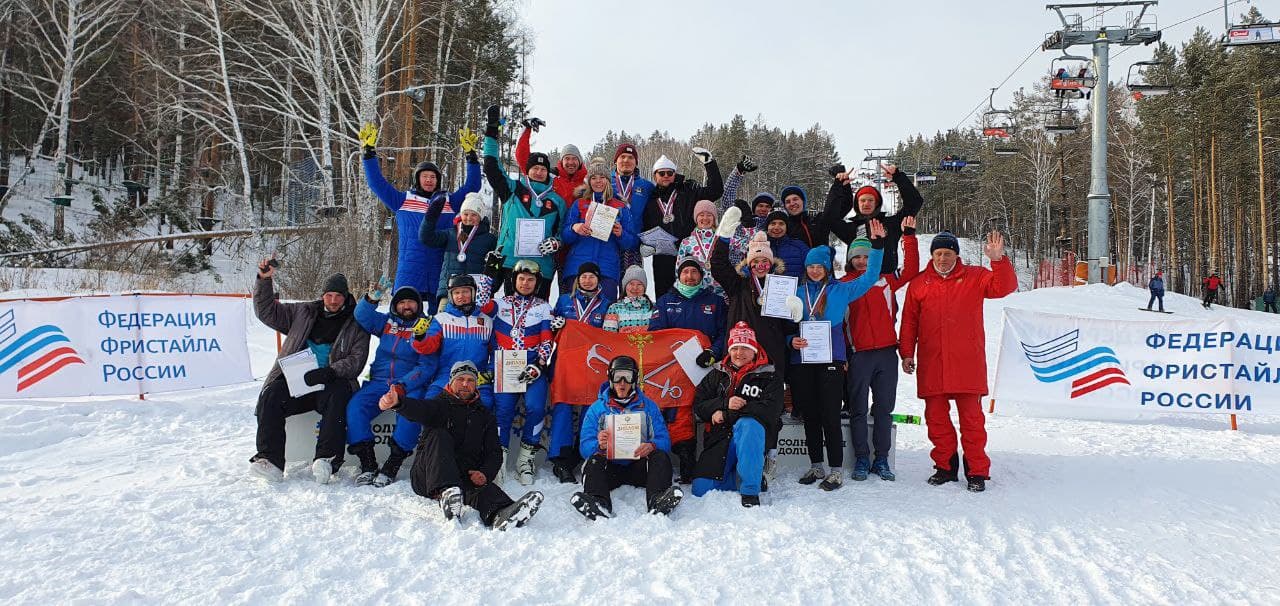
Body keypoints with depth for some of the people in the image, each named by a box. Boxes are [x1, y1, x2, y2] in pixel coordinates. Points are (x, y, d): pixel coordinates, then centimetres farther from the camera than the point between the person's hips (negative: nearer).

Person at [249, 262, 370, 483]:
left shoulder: (356, 324, 8)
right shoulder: (303, 313, 19)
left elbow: (357, 359, -3)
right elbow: (267, 311, 20)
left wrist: (330, 372, -20)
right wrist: (264, 280, 6)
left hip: (331, 384, -3)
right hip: (295, 381, 3)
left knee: (338, 397, -37)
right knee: (270, 395, -26)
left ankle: (326, 460, -45)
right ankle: (271, 460, -32)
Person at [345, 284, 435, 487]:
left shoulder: (426, 328, 3)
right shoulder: (387, 322, 16)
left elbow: (426, 366, -6)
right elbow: (362, 316, 2)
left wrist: (403, 385, -20)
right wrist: (371, 299, -19)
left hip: (411, 385, -4)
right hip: (379, 381, 4)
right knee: (355, 406, -22)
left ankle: (391, 467, -29)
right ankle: (367, 465, -22)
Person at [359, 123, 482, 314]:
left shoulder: (449, 202, 13)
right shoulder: (403, 201, 12)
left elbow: (472, 186, 9)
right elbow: (377, 183, 10)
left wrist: (471, 155, 0)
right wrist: (369, 151, 4)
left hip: (440, 275, 1)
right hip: (409, 275, -1)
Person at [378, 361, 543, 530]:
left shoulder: (485, 416, 22)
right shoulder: (439, 405, 11)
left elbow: (494, 453, 15)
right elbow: (419, 410, -14)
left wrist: (485, 474, -10)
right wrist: (398, 402, -40)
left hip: (466, 478, 1)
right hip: (426, 477, -1)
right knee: (439, 436, -28)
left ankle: (499, 515, -69)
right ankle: (447, 493, -52)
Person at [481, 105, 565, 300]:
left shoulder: (557, 201, 16)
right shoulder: (513, 189, 11)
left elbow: (561, 231, 20)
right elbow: (491, 167, 8)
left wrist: (555, 243, -4)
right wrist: (491, 132, 6)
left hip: (542, 266, 1)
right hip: (511, 261, -1)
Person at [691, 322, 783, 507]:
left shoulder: (769, 377, 6)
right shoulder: (717, 374, 16)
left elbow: (770, 410, -11)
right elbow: (698, 405, 8)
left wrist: (726, 415, -13)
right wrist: (725, 404, -11)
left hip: (749, 438, -3)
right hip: (718, 439, 3)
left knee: (748, 424, -39)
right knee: (701, 489, -17)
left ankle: (750, 490, -32)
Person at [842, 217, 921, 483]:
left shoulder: (885, 280, 10)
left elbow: (911, 270, 7)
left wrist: (909, 237, 4)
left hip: (886, 353, 2)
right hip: (858, 355, -2)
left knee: (884, 408, 5)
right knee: (858, 410, 2)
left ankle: (882, 460, 13)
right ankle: (861, 460, 10)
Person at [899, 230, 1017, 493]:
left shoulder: (975, 277, 7)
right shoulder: (919, 283, 9)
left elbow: (1005, 287, -6)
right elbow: (909, 321, 10)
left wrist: (998, 260, -20)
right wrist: (906, 353, 5)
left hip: (967, 363, -2)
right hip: (931, 365, 2)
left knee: (972, 418, -1)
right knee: (936, 417, 6)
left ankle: (977, 471, 7)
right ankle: (945, 466, 19)